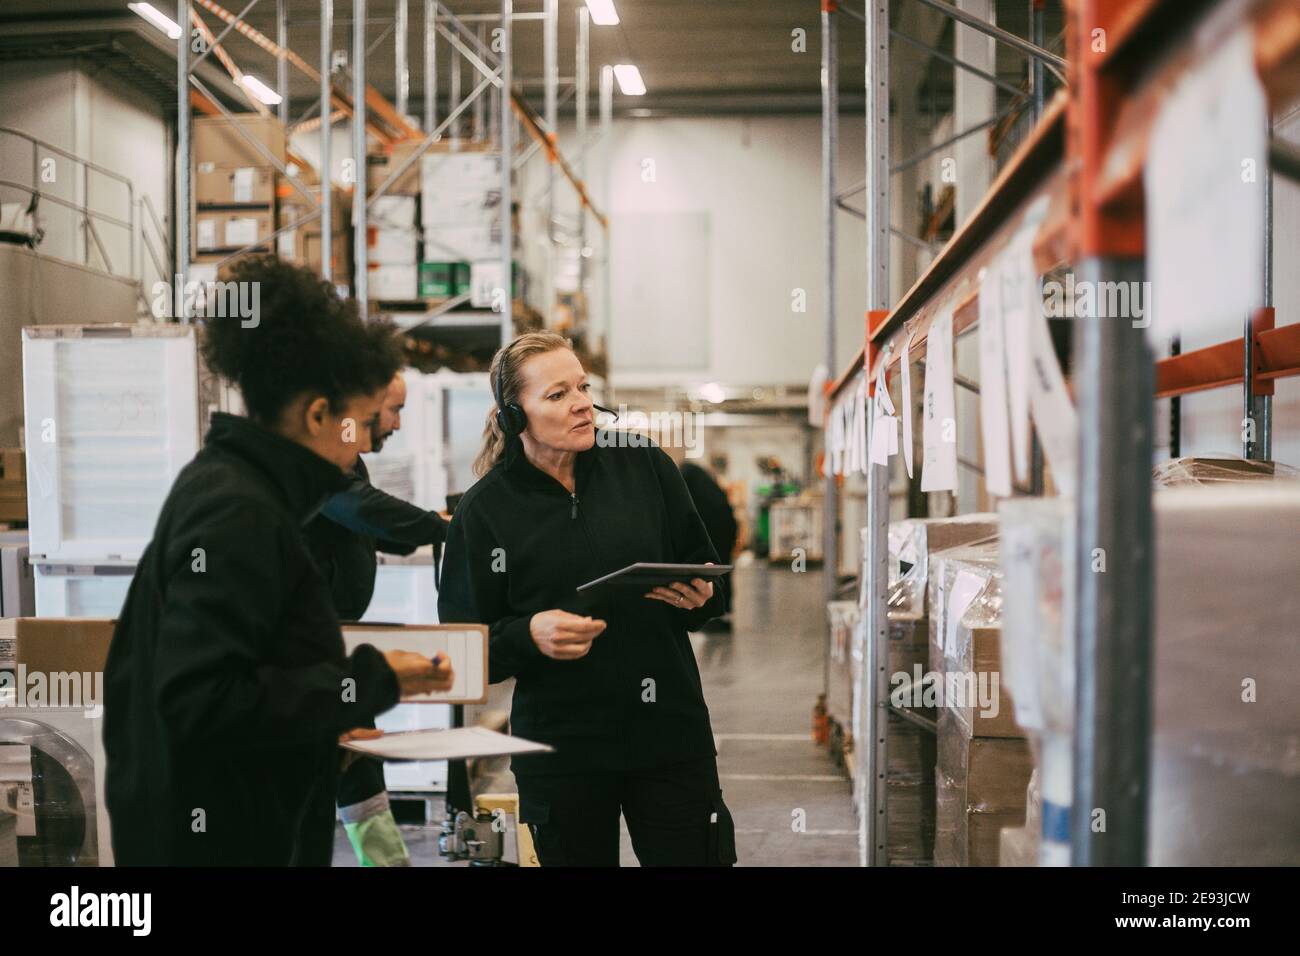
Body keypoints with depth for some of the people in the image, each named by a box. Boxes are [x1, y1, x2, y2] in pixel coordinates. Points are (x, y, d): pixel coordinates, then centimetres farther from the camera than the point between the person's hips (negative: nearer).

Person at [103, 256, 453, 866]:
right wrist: (371, 682, -20)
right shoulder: (240, 513, -19)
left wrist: (326, 720, 11)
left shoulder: (211, 483, 9)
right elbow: (200, 700, -26)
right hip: (226, 843, -10)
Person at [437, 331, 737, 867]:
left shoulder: (646, 468, 3)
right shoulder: (485, 510, -2)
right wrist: (529, 635, -18)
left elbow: (704, 568, 12)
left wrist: (701, 597, -10)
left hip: (670, 728, 1)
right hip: (562, 747, -1)